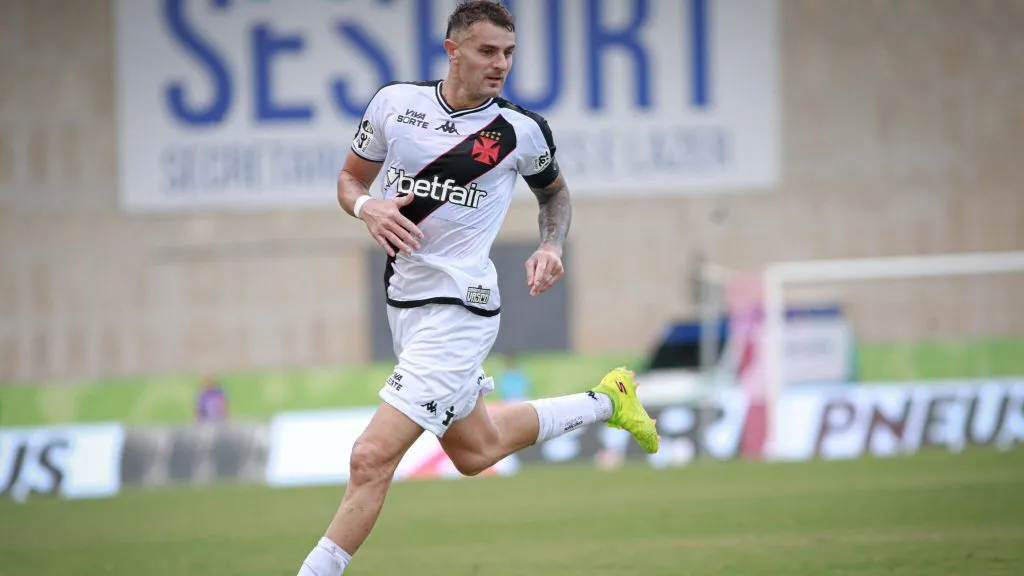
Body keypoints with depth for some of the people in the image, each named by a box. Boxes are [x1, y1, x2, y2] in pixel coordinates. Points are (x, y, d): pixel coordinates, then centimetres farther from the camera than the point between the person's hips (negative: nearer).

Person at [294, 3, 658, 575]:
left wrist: (552, 246, -3)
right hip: (403, 301, 6)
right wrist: (366, 207, -9)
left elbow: (555, 190, 15)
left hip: (458, 308, -6)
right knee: (475, 449, 24)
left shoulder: (522, 130, -6)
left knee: (372, 458, -15)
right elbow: (351, 177, 12)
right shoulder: (395, 102, 0)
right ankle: (605, 401, 43)